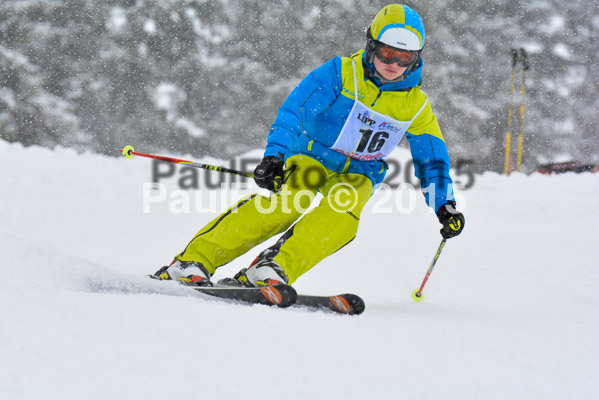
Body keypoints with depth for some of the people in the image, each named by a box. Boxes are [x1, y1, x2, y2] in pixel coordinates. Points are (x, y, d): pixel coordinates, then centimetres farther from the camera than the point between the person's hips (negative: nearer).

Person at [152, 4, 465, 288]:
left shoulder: (416, 105, -1)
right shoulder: (341, 74, -12)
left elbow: (432, 159, 10)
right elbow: (293, 112, -20)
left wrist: (445, 206, -1)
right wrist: (274, 156, -34)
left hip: (357, 175, 3)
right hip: (313, 156, -3)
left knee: (343, 211, -32)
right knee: (287, 199, -32)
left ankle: (271, 270, -46)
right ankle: (195, 260, -35)